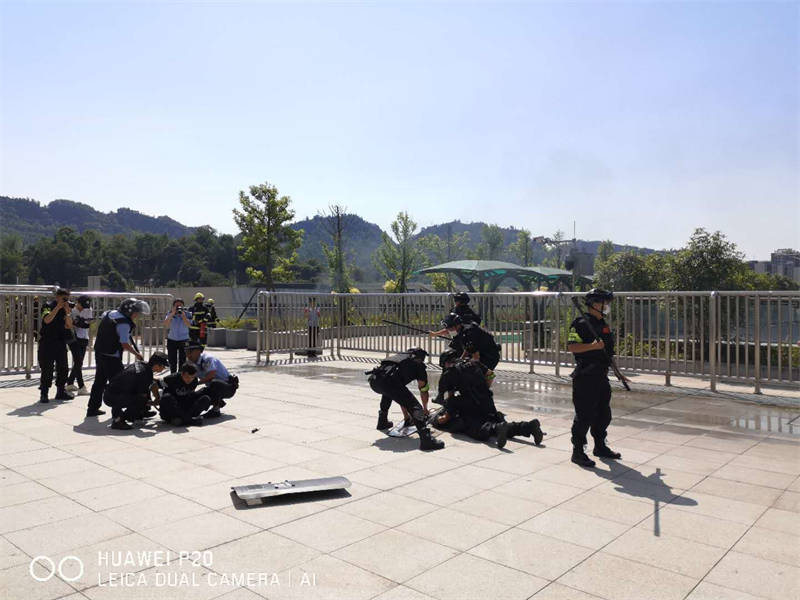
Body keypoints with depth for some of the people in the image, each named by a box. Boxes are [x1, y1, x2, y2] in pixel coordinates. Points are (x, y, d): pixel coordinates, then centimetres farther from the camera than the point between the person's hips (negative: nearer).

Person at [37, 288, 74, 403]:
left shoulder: (66, 309, 10)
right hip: (47, 342, -6)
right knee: (47, 368, -6)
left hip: (61, 342, 6)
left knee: (63, 367, 9)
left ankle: (61, 391, 20)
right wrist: (58, 307, -23)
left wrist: (67, 311, -9)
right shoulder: (48, 306, -5)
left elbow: (69, 326, 2)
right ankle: (44, 393, 0)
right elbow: (47, 320, -23)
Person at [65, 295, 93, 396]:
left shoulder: (88, 309, 6)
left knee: (79, 363, 12)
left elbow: (88, 324, -5)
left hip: (84, 339, 6)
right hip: (74, 339, -6)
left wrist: (76, 323, -21)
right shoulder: (71, 309, -7)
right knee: (78, 362, -9)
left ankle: (70, 384, 27)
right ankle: (81, 388, -11)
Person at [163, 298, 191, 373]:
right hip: (171, 341, 2)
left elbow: (189, 325, -16)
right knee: (172, 362, 9)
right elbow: (166, 324, -12)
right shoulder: (170, 314, 3)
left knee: (182, 361, -4)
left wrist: (182, 314, -20)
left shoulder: (186, 314, -1)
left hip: (183, 341, -2)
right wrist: (172, 313, -16)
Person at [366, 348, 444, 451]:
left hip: (373, 380, 7)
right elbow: (423, 390, 29)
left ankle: (382, 422, 45)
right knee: (414, 406, -4)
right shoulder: (419, 365, 24)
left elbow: (400, 392, 46)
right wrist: (425, 409, 48)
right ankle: (426, 439, -20)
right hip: (388, 381, -7)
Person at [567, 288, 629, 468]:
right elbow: (571, 346, -19)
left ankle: (600, 446, 32)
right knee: (584, 415, -5)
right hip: (585, 377, -9)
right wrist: (593, 346, -27)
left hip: (601, 376, 9)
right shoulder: (581, 323, -12)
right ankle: (578, 452, 4)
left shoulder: (603, 325, 16)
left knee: (603, 414, 17)